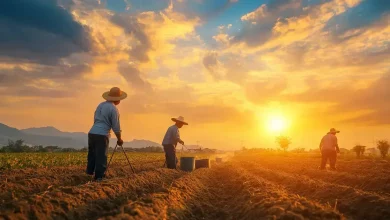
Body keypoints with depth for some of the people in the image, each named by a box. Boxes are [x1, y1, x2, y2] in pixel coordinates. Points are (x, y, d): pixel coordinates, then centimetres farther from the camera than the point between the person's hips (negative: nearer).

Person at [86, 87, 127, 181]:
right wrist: (119, 139, 9)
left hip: (92, 133, 7)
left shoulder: (100, 105, 16)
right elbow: (116, 127, -5)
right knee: (101, 158, -2)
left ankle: (89, 175, 21)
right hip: (102, 135, -7)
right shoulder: (113, 109, -6)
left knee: (92, 156, 17)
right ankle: (99, 178, -1)